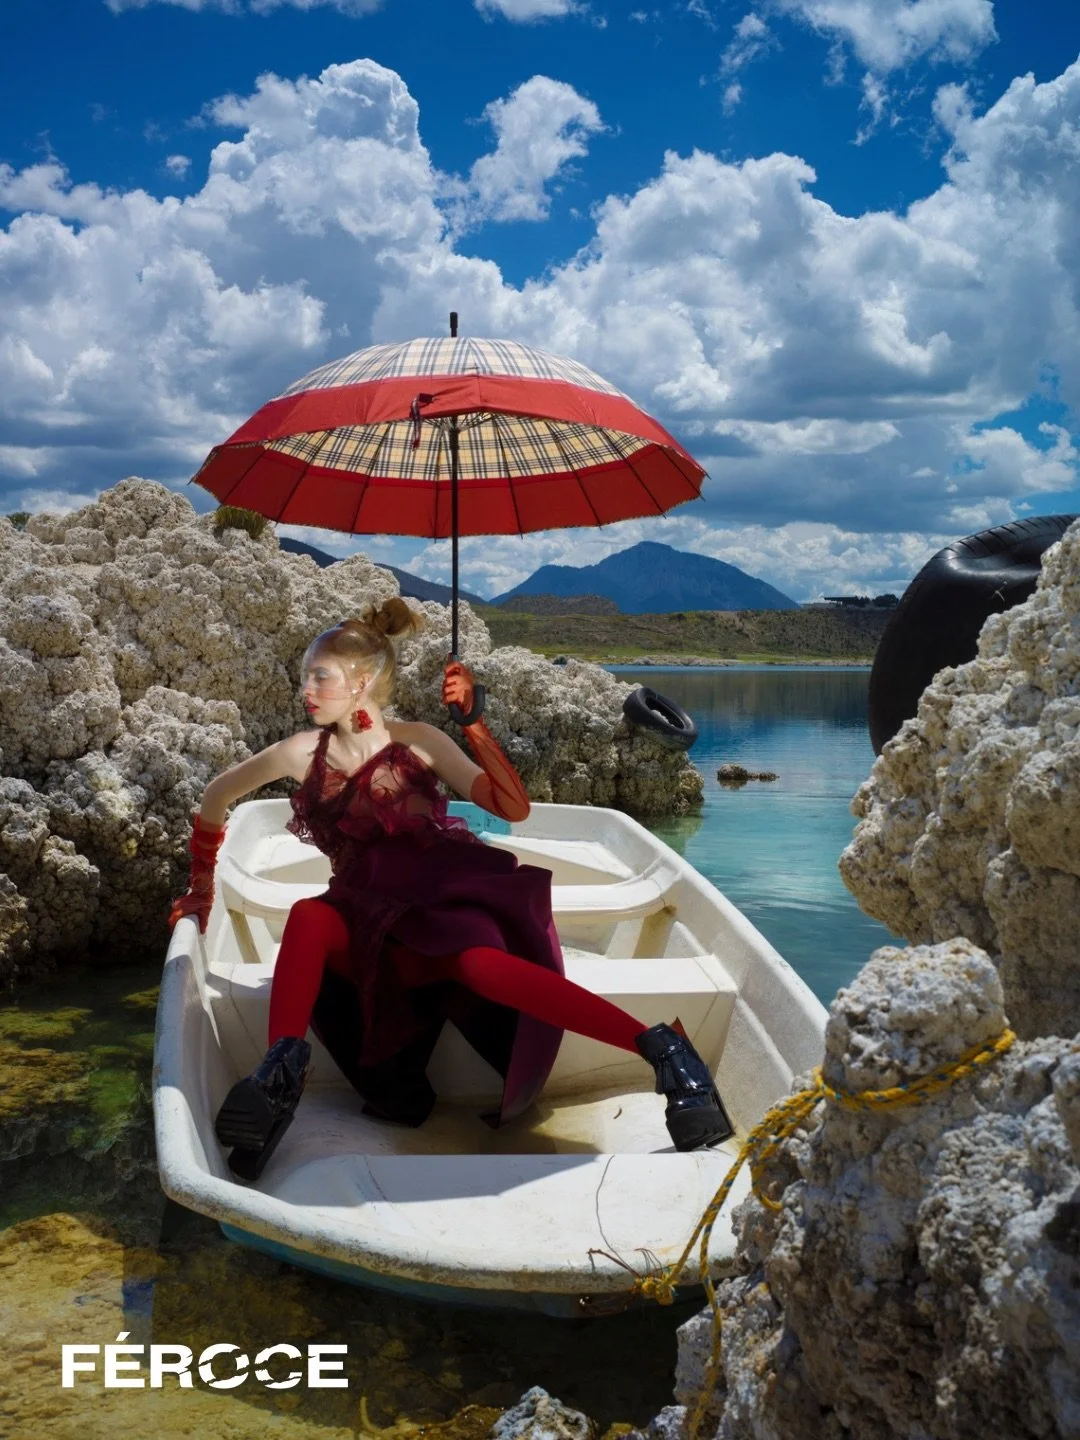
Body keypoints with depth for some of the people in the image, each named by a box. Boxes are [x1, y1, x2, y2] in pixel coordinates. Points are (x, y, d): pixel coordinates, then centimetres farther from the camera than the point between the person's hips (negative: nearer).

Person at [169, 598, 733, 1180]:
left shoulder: (417, 741, 0)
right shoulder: (304, 753, 4)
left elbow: (513, 808, -6)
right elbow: (215, 798, 20)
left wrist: (472, 722, -14)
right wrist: (201, 889, 26)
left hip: (444, 898, -3)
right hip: (370, 914, 3)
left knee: (481, 965, -36)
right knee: (308, 917, -32)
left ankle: (661, 1047, -40)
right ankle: (282, 1068, -40)